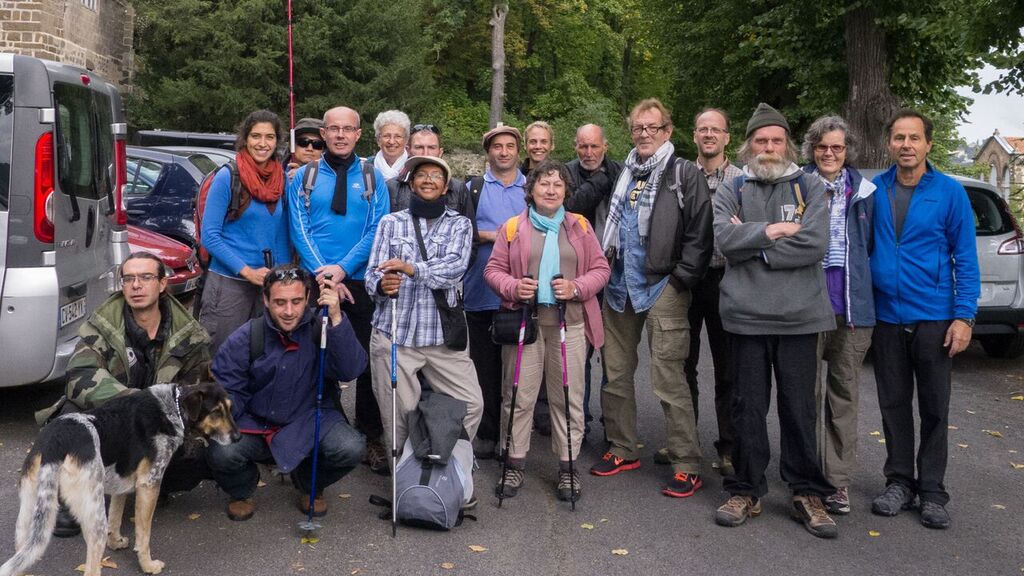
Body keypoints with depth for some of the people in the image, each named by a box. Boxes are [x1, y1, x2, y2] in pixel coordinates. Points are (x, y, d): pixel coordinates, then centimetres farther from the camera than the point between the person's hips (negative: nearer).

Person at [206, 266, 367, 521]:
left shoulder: (320, 328, -10)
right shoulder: (244, 339, -7)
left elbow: (351, 370, -25)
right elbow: (228, 391, -4)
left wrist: (336, 318, -35)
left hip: (310, 420, 0)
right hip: (255, 424, 0)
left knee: (351, 448, -27)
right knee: (220, 452, -29)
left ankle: (310, 485, 10)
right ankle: (241, 491, 11)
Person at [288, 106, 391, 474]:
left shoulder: (373, 178, 6)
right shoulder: (303, 178, 7)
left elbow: (377, 230, -3)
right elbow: (299, 231, -1)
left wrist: (342, 268, -15)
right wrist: (325, 275, -13)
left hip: (361, 281, 0)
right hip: (314, 281, 1)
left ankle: (371, 437, 14)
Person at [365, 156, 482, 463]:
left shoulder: (459, 224, 9)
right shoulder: (391, 222, 11)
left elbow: (455, 267, -10)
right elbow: (373, 275, 3)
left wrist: (413, 268, -26)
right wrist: (382, 284, -21)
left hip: (442, 334, 0)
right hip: (393, 333, 0)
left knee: (471, 403, -3)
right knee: (397, 414, 2)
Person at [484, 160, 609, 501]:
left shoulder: (580, 226, 9)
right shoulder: (512, 227, 8)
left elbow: (600, 269, 7)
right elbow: (493, 270, 8)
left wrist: (576, 287, -11)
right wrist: (513, 287, -12)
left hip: (569, 324, 1)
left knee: (568, 397, 3)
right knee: (518, 396, 3)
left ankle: (567, 466, 16)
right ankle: (515, 463, 18)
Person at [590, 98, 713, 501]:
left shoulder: (685, 174, -2)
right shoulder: (623, 175, 16)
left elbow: (700, 233, -9)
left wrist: (681, 278, -13)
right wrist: (605, 266, 16)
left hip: (663, 287, -6)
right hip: (620, 286, 7)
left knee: (667, 379, -9)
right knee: (616, 373, 11)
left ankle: (686, 465, 1)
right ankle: (623, 450, 26)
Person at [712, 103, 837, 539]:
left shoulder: (810, 188, 7)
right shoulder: (731, 191, 10)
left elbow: (815, 243, -10)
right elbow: (724, 238, -8)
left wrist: (753, 247, -8)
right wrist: (772, 231, -11)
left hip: (799, 315, -1)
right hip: (746, 314, 1)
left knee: (799, 407, 5)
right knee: (749, 406, 7)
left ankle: (808, 494, 18)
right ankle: (747, 491, 19)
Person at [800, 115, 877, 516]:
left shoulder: (863, 191, 8)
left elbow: (870, 245, 14)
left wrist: (862, 288, 8)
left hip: (851, 305, 2)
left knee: (844, 393, 8)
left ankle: (838, 480, 16)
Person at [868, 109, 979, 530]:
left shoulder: (950, 192, -5)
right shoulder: (874, 190, 1)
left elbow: (965, 258, -4)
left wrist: (964, 316, -11)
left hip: (933, 317, -2)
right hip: (886, 317, 2)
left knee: (934, 406, 6)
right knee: (894, 404, 11)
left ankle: (931, 491, 18)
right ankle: (899, 482, 24)